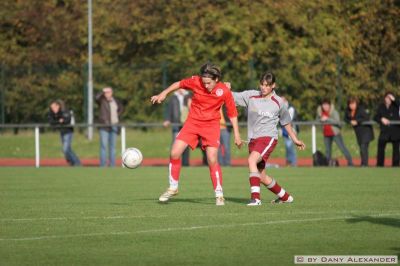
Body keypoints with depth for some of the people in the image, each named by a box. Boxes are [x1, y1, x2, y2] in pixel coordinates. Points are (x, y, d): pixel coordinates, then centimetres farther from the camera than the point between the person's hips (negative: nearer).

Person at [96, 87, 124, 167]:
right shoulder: (101, 100, -2)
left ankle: (112, 164, 13)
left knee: (112, 145, 8)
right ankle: (103, 165, -10)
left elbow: (121, 108, 28)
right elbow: (97, 98, -26)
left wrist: (117, 115, 14)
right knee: (104, 145, -9)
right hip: (104, 126, -5)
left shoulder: (115, 101, 11)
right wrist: (103, 91, -25)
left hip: (114, 126, 5)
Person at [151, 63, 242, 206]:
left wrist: (236, 135, -2)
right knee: (174, 153, -7)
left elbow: (232, 113, -3)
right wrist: (163, 93, 4)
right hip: (192, 123, 2)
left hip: (211, 125, -2)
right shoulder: (195, 81, -14)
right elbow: (179, 84, 6)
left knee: (212, 160, -12)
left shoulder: (224, 91, -15)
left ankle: (219, 195, 2)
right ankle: (173, 188, 11)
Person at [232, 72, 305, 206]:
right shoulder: (251, 96, 5)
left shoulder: (278, 103, 3)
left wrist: (295, 140, 24)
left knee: (252, 160, -31)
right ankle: (285, 197, 31)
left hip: (268, 138, -4)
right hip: (253, 139, 4)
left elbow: (286, 122, 17)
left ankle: (255, 197, -33)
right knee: (261, 177, 9)